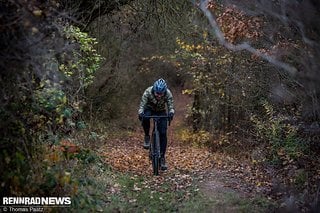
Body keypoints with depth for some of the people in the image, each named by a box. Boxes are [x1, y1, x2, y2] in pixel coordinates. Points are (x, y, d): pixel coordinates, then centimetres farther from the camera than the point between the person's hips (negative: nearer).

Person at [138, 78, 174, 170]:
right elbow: (142, 105, -30)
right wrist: (140, 113, -49)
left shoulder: (168, 93, -26)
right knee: (145, 118, -37)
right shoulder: (148, 92, -30)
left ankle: (162, 157, -3)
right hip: (149, 109, -1)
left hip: (161, 112, 1)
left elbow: (170, 105, -27)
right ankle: (147, 136, -12)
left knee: (163, 134, -12)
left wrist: (171, 113, -48)